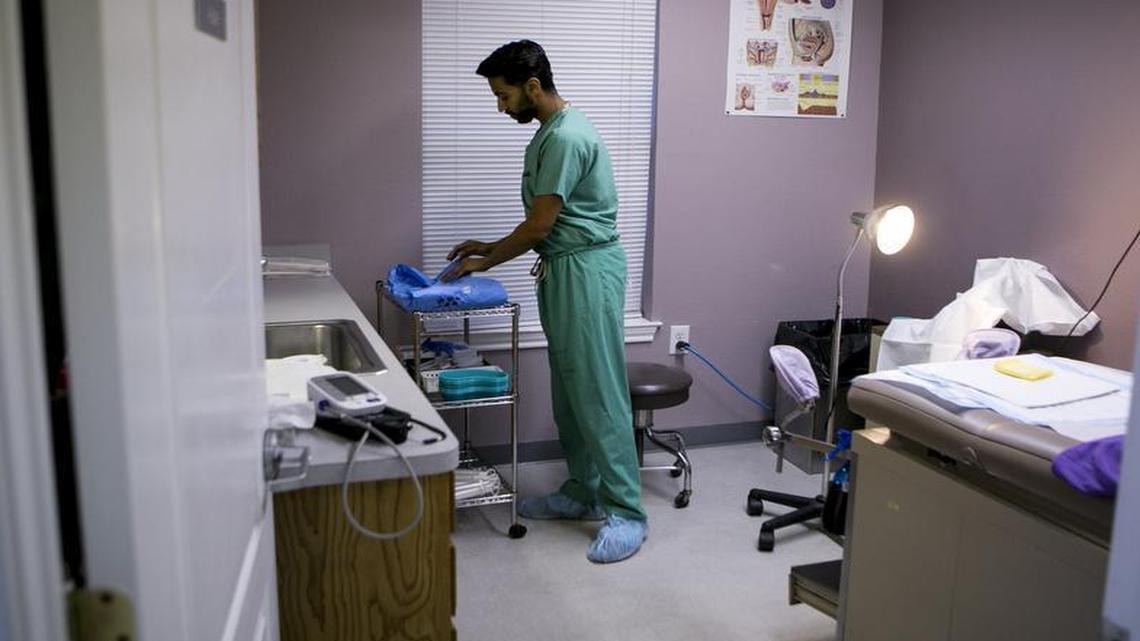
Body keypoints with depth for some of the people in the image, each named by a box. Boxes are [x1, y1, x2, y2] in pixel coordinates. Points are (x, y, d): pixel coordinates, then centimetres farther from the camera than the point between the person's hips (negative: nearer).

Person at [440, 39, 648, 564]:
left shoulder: (567, 137, -17)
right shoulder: (549, 134, 15)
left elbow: (539, 225, -17)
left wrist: (485, 262, -4)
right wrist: (491, 247, 15)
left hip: (587, 270, -10)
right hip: (563, 270, 10)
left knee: (597, 392, -8)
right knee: (568, 391, 14)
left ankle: (626, 512, 0)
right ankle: (583, 492, 26)